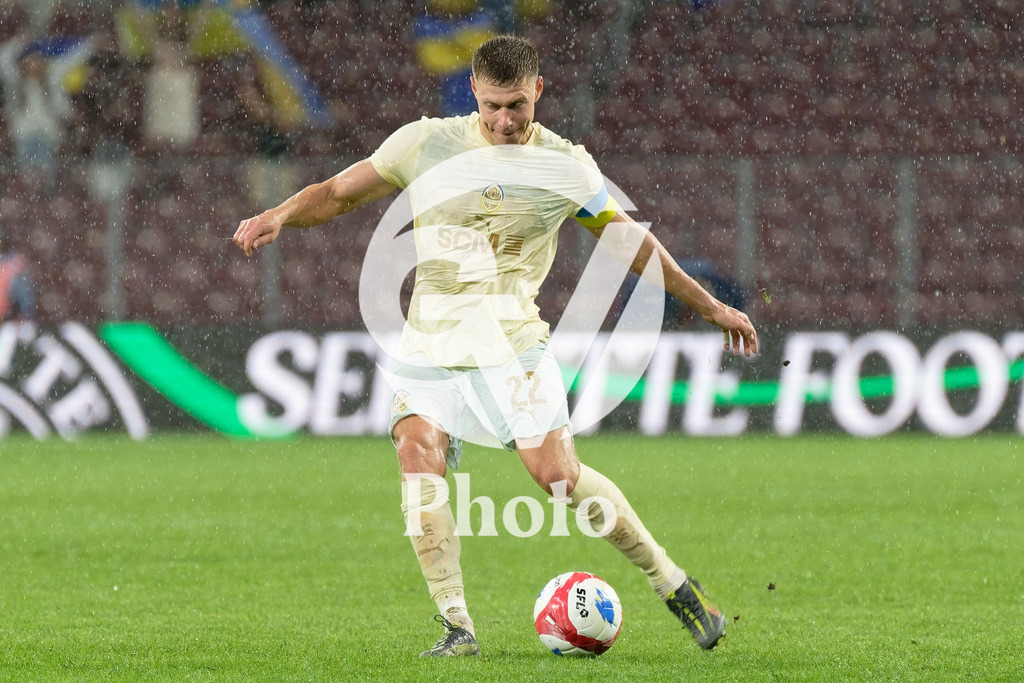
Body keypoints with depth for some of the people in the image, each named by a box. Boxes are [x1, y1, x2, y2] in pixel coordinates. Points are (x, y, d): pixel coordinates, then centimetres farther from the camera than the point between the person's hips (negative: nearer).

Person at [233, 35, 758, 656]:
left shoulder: (565, 166, 1)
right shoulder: (426, 144, 1)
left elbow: (631, 240, 12)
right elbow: (340, 193, 7)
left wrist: (710, 306, 17)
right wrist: (279, 216, -13)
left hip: (514, 345, -1)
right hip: (430, 344, 1)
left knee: (559, 476, -15)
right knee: (418, 457, -23)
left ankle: (674, 586, 4)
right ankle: (457, 627, -19)